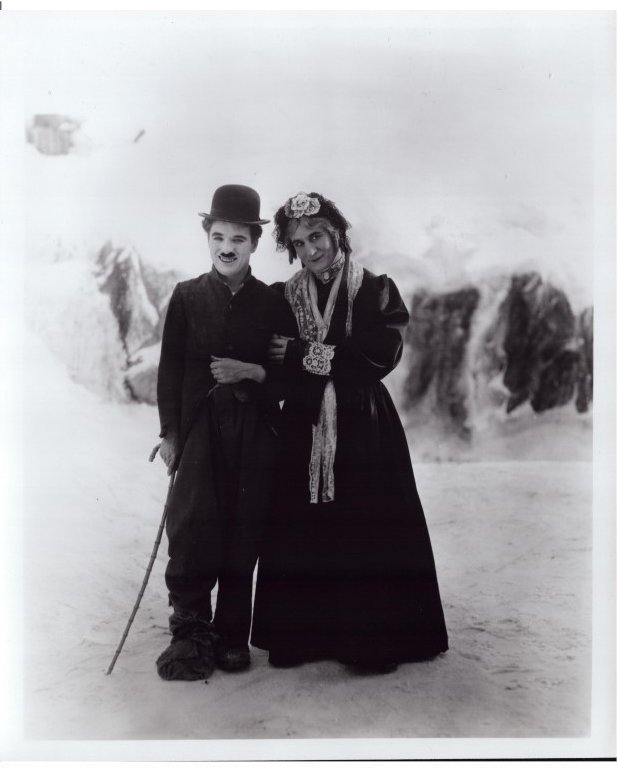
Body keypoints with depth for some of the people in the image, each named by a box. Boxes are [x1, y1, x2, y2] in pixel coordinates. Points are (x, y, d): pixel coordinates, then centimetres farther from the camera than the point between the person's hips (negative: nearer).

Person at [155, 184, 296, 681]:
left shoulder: (273, 304, 6)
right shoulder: (187, 296, 6)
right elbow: (170, 369, 4)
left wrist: (252, 371, -11)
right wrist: (170, 433, -1)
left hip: (254, 435, 1)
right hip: (199, 431, 0)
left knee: (243, 537, 4)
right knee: (192, 533, -6)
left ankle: (232, 637, 18)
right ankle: (190, 635, 9)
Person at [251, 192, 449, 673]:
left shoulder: (377, 291, 2)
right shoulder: (284, 298, 10)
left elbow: (381, 356, -11)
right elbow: (275, 367, 4)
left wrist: (304, 354, -12)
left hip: (364, 429, -2)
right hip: (305, 431, 3)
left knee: (367, 534, 0)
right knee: (301, 533, 3)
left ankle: (373, 641, 12)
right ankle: (300, 634, 16)